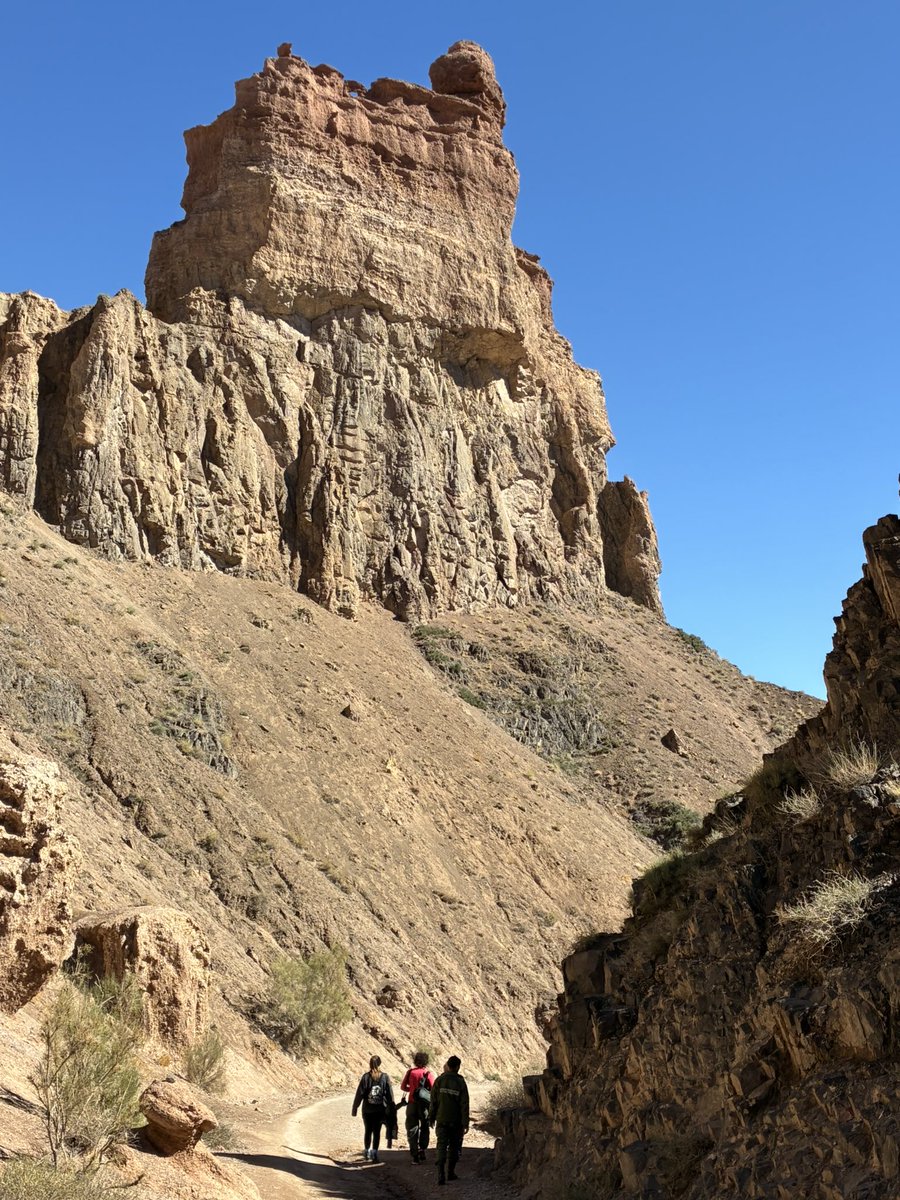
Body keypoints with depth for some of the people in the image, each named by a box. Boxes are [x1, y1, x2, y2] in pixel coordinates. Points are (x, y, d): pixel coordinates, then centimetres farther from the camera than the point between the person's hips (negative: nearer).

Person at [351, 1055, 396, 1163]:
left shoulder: (366, 1077, -9)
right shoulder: (385, 1077, -5)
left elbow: (359, 1094, -7)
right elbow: (390, 1095, -1)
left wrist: (355, 1108, 2)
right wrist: (392, 1110, 6)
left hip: (367, 1110, 0)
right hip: (380, 1110, 0)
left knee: (368, 1131, 15)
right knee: (377, 1132, 8)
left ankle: (367, 1152, 22)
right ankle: (374, 1153, 4)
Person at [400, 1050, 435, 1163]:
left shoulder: (410, 1071, -2)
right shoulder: (429, 1073, -9)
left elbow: (403, 1087, 5)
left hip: (412, 1104, 1)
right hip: (424, 1105, -1)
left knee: (412, 1129, 9)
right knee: (424, 1128, 18)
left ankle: (415, 1154, 3)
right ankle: (422, 1150, 11)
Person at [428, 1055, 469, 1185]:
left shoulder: (439, 1080, -5)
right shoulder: (460, 1082, -9)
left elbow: (433, 1101, 0)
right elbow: (464, 1105, -9)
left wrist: (431, 1118, 10)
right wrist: (465, 1123, -5)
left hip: (442, 1120, 1)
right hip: (456, 1121, 0)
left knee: (442, 1146, 0)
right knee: (454, 1146, 15)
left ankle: (441, 1174, -14)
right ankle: (451, 1172, 22)